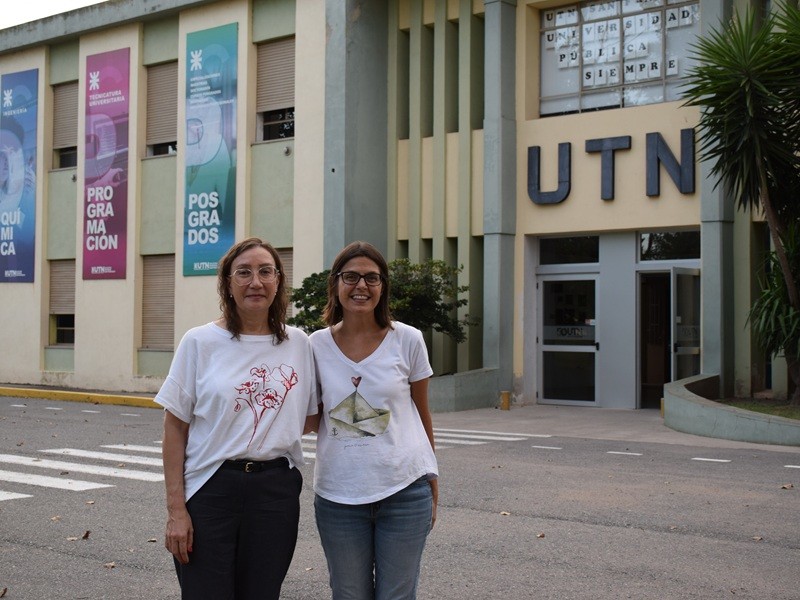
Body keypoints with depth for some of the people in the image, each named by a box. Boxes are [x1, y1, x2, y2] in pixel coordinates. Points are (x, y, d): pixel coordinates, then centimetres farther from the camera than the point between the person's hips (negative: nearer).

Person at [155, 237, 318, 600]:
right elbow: (175, 427, -2)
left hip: (276, 491, 3)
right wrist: (175, 508, -7)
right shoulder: (200, 342, -2)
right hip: (210, 489, -2)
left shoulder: (298, 343, 5)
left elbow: (310, 416, 18)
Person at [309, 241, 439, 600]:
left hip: (404, 490, -1)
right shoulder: (318, 345, 1)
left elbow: (422, 414, 7)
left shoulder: (408, 340, -2)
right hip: (338, 495, 1)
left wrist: (432, 483, 8)